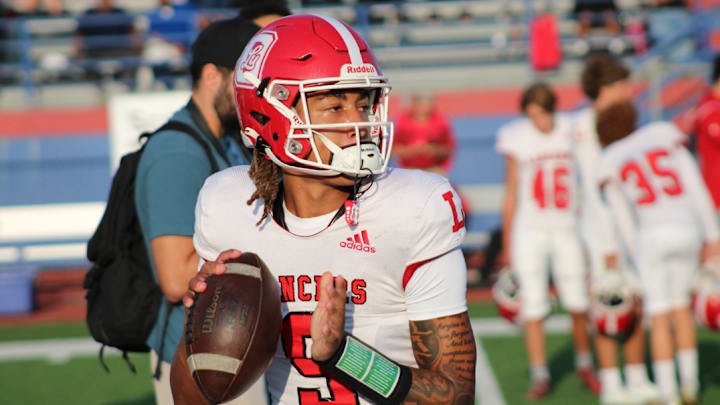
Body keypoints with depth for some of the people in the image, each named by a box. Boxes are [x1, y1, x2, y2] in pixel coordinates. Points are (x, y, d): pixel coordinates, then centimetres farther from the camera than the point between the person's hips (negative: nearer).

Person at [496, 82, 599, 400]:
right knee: (533, 306, -4)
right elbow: (511, 195, 4)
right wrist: (507, 245, 5)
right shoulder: (517, 139, -2)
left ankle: (584, 364, 28)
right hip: (529, 231, -1)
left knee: (579, 304, 4)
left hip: (567, 230, 1)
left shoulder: (573, 134, -1)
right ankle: (539, 376, 6)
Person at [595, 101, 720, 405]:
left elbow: (624, 222, 8)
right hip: (688, 231, 2)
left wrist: (640, 264, 15)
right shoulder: (665, 137, 10)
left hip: (653, 236, -2)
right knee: (681, 306, 20)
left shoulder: (610, 164, 8)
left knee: (659, 317, 3)